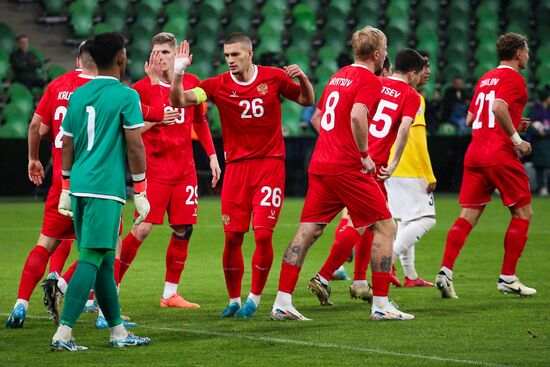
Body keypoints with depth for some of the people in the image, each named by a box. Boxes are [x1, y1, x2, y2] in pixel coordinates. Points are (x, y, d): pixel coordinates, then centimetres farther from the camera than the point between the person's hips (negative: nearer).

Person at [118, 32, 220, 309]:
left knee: (183, 230, 2)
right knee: (142, 228, -12)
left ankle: (170, 293, 13)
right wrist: (157, 120, -21)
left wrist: (212, 155, 14)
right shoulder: (142, 88, -5)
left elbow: (200, 122, 19)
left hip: (184, 169, 4)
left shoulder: (192, 83, 8)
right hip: (154, 169, -4)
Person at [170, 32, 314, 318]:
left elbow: (306, 100, 14)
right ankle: (234, 300, 16)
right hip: (236, 166, 1)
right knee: (232, 237, 0)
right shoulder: (218, 85, 0)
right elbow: (179, 101, -9)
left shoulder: (274, 77, 0)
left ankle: (254, 299, 6)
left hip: (270, 163, -1)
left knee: (263, 234, -9)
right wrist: (178, 73, -23)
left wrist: (302, 79, -6)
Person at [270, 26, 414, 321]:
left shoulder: (338, 76, 18)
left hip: (320, 163, 8)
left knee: (307, 231, 6)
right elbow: (357, 115, -26)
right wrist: (364, 155, -17)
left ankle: (282, 303, 1)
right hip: (348, 168, -8)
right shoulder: (369, 80, -8)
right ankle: (381, 305, 1)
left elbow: (316, 117, 25)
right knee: (385, 227, 2)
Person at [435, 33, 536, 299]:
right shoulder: (514, 78, -5)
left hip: (475, 154, 7)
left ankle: (445, 271, -12)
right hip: (501, 156, -7)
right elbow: (499, 106, -23)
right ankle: (507, 278, 5)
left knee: (468, 215, 3)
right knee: (523, 212, 6)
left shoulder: (485, 79, 20)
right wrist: (516, 139, -16)